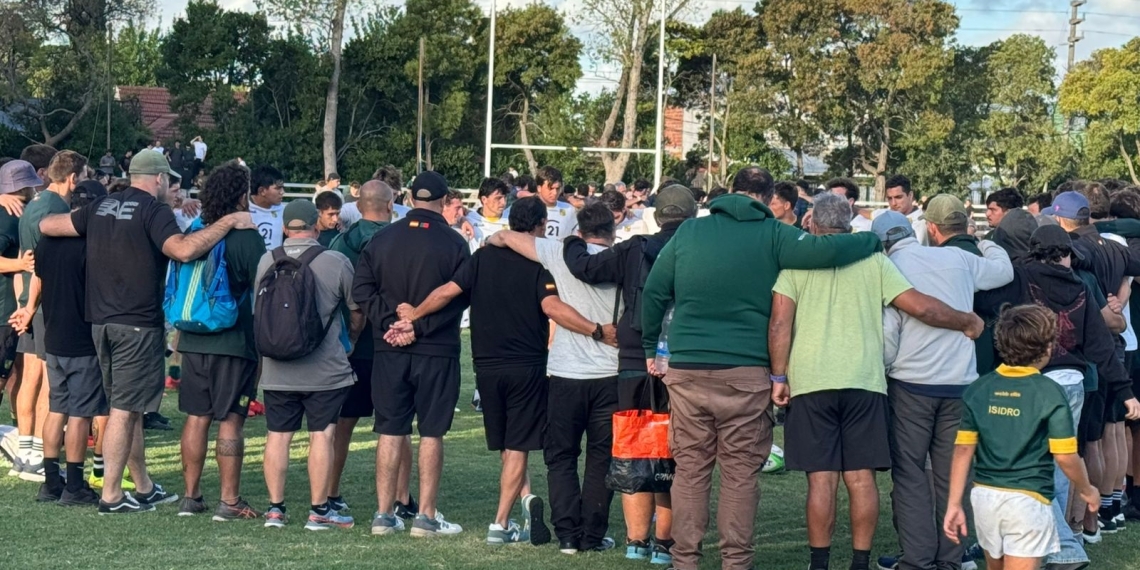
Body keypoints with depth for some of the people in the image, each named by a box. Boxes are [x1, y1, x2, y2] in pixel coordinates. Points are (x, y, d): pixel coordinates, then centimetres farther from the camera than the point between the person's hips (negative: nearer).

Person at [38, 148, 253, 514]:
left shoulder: (101, 207, 10)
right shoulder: (154, 211, -11)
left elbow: (47, 226, 13)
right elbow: (182, 250, -29)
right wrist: (228, 222, -24)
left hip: (102, 320, 8)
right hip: (138, 325, -8)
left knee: (128, 406, 16)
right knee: (124, 410, -4)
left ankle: (145, 488, 23)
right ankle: (111, 496, -2)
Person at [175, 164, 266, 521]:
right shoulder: (246, 237, -11)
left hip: (193, 341, 5)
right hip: (234, 343, -5)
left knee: (196, 418, 11)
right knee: (231, 421, -1)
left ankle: (191, 496, 15)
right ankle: (229, 501, 0)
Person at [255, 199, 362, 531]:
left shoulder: (267, 261, 0)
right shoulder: (336, 263, -9)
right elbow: (357, 313, 2)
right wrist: (350, 337, 23)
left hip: (277, 370, 3)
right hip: (325, 368, -3)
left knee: (278, 435, 9)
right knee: (322, 435, 2)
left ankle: (275, 508, 12)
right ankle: (319, 510, 4)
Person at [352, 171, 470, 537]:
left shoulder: (382, 239, 3)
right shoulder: (454, 244, -8)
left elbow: (361, 289, -2)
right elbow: (457, 299, -15)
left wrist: (389, 323, -7)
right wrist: (420, 327, -13)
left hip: (389, 351, 3)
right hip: (437, 352, -3)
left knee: (390, 431, 9)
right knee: (431, 432, 4)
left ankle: (384, 514, 10)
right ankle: (426, 516, 4)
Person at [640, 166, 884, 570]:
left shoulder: (689, 231, 8)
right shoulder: (772, 235, -2)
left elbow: (653, 292, 10)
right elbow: (825, 250, -16)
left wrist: (651, 347, 21)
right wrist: (874, 241, 2)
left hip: (687, 370, 2)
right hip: (746, 374, -2)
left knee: (690, 469, 8)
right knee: (740, 472, 5)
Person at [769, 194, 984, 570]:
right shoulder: (874, 260, 8)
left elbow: (779, 323, -4)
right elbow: (922, 307, 2)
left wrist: (779, 377, 2)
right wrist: (968, 323, 16)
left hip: (811, 383, -1)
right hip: (864, 383, 1)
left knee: (821, 478, 1)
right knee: (861, 477, 7)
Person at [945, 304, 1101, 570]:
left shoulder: (979, 389, 2)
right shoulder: (1049, 394, -10)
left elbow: (963, 450, 1)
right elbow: (1066, 457, -10)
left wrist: (954, 504, 5)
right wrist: (1087, 490, 9)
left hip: (984, 496, 5)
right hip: (1026, 499, -5)